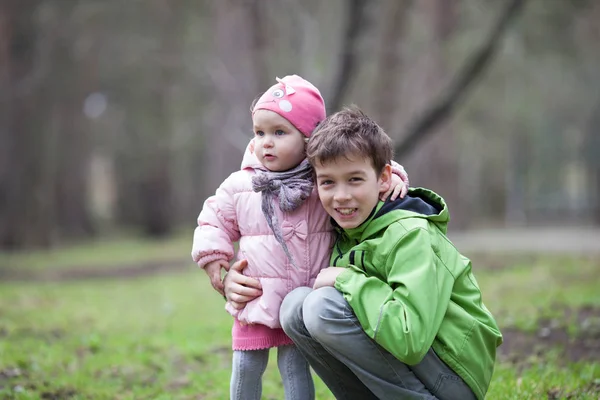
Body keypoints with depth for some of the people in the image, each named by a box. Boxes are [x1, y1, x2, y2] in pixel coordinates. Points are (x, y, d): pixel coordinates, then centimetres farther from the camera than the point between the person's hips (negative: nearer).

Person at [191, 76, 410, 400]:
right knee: (246, 367, 6)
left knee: (293, 364, -2)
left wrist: (390, 175, -19)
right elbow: (214, 219, 13)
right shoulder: (239, 185, 1)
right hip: (256, 299, 2)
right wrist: (213, 257, 2)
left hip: (305, 299, -2)